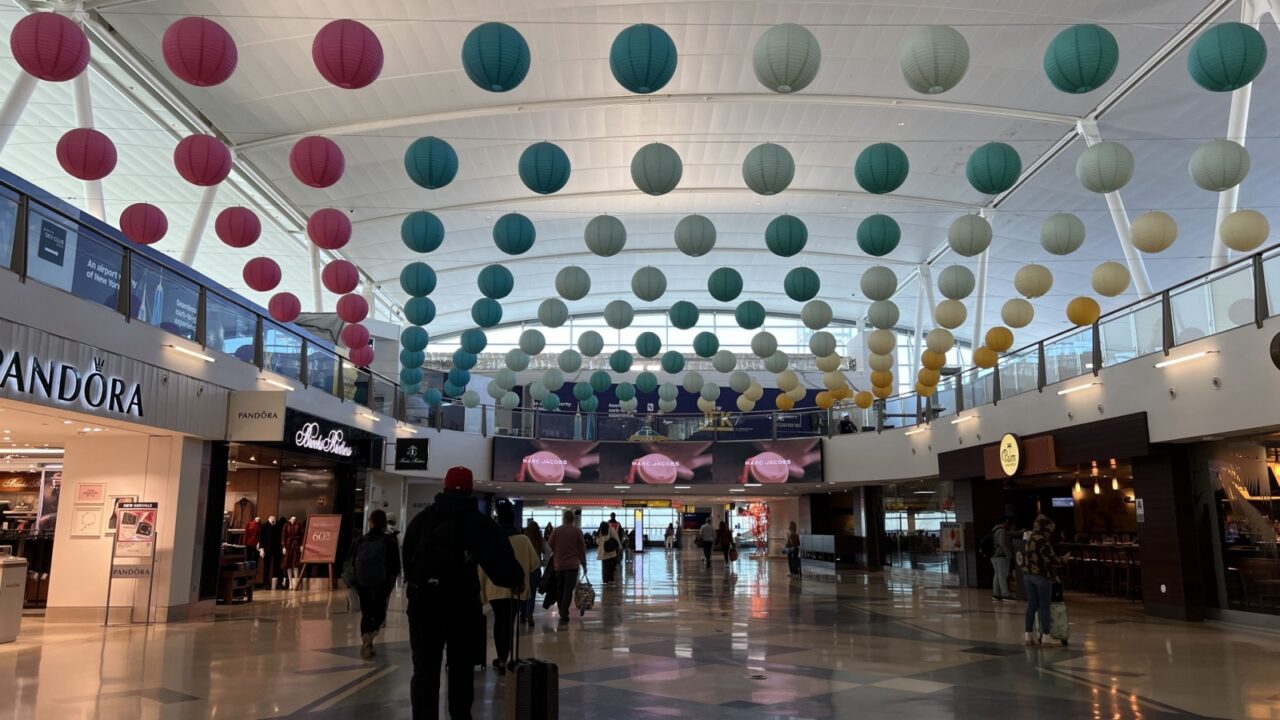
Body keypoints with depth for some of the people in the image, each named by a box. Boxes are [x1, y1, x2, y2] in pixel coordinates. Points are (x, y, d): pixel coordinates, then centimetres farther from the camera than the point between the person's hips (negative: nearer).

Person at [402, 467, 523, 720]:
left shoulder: (421, 519, 10)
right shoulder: (480, 522, 1)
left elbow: (407, 560, 10)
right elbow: (501, 560, -3)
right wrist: (517, 579, 13)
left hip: (423, 601, 2)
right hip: (462, 603, -1)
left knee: (425, 669, 6)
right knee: (461, 669, 12)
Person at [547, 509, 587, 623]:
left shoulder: (556, 531, 2)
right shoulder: (577, 531, -1)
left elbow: (549, 547, 3)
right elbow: (582, 549, 1)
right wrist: (583, 564, 9)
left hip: (558, 565, 2)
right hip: (572, 565, -2)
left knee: (559, 590, 14)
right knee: (568, 590, -3)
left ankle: (562, 613, 21)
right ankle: (564, 615, -12)